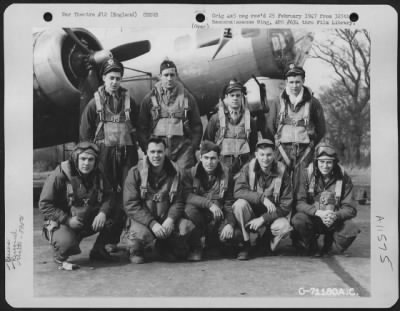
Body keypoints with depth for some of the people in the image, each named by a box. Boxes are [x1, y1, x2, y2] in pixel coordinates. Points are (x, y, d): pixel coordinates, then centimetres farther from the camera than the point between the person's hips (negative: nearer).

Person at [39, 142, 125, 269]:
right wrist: (67, 220, -24)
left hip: (90, 221, 5)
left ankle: (99, 250, 8)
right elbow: (44, 205, -14)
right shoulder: (59, 175, -16)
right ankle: (61, 258, 3)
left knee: (118, 215, -11)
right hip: (61, 223, -5)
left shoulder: (97, 175, 1)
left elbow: (108, 195, 0)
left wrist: (103, 212, -22)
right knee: (67, 243, -37)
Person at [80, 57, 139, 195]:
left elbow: (137, 126, 11)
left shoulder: (129, 101, 9)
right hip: (104, 151, -1)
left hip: (127, 151, 2)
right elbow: (85, 131, 7)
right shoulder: (95, 102, 4)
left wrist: (133, 143, 4)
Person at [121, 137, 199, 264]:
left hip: (166, 219, 3)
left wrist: (170, 219, -20)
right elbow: (131, 205, -11)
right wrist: (152, 223, -23)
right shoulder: (135, 173, -5)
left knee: (187, 227, -23)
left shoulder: (175, 173, 3)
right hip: (142, 219, -2)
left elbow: (178, 202, 2)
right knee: (141, 233, -34)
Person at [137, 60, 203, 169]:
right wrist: (147, 149, 2)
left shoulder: (187, 97, 10)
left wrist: (193, 147, 3)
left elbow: (197, 126, 12)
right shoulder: (150, 98, 9)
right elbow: (142, 127, 9)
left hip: (183, 149, 0)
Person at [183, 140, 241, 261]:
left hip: (218, 218, 1)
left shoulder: (226, 174, 1)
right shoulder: (190, 173, -2)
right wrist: (209, 204, -32)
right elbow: (188, 196, -19)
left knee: (231, 236, -28)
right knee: (189, 209, -33)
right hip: (199, 216, -1)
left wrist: (230, 223, -19)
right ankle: (197, 245, -9)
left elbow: (229, 203, -3)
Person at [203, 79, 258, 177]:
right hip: (222, 164, -1)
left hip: (244, 165, 1)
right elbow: (206, 142, 8)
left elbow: (254, 143, 15)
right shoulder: (215, 118, 5)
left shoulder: (249, 119, 10)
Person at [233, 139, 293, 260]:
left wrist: (263, 219, -22)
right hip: (252, 212, 1)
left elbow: (286, 205, -13)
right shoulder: (248, 168, -8)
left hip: (272, 216, 0)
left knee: (284, 226, -32)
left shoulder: (282, 172, -10)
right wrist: (262, 198, -34)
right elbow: (238, 191, -23)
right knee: (240, 204, -30)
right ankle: (246, 244, -12)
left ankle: (267, 243, 4)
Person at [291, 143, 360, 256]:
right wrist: (319, 213, -33)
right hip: (312, 219, -1)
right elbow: (300, 203, -15)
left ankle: (329, 242, 9)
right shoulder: (306, 174, -9)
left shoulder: (343, 178, -8)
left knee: (351, 230, -28)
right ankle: (312, 248, 1)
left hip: (335, 221, 1)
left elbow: (350, 209, -10)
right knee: (297, 220, -32)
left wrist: (336, 216, -32)